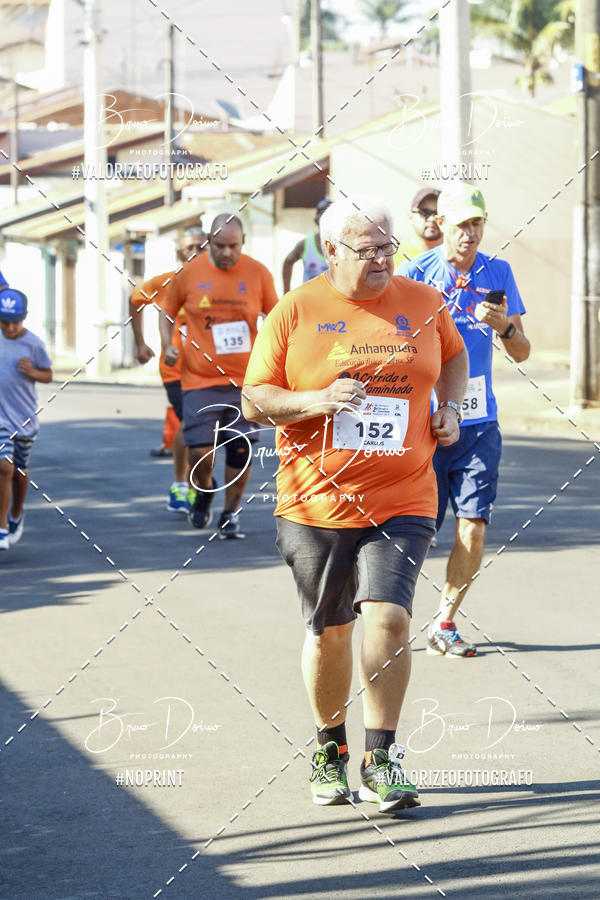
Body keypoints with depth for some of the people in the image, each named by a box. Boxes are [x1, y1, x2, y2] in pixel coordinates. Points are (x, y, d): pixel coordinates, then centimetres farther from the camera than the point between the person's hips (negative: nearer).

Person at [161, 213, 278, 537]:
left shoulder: (258, 274, 0)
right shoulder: (189, 273, -1)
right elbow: (167, 310, 12)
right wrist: (168, 345, -3)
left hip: (245, 380, 1)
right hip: (200, 379, -1)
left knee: (240, 452, 2)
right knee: (199, 452, -8)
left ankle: (230, 512, 22)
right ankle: (204, 488, 26)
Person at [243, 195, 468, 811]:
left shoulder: (423, 303, 6)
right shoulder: (295, 312, -1)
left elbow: (454, 357, 26)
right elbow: (253, 401, 0)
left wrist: (449, 407, 8)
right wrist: (316, 400, -16)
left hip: (400, 502, 1)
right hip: (317, 502, 0)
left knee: (388, 615, -16)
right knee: (328, 632, 8)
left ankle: (380, 760, -5)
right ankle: (330, 749, 30)